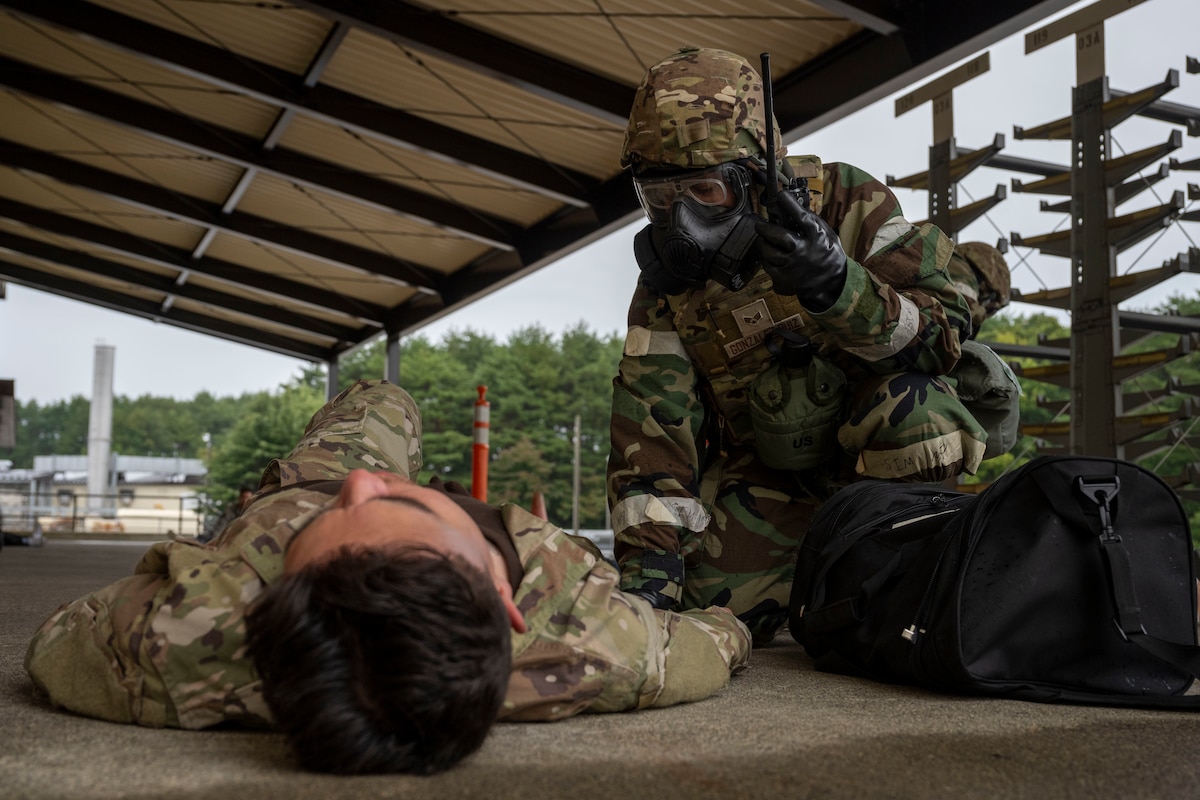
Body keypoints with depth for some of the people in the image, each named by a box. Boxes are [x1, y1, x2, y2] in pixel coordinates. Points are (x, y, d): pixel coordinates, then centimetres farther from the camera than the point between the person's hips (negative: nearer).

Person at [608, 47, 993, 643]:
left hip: (887, 452, -3)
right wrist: (647, 561, -28)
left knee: (911, 404, -35)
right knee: (710, 604, -12)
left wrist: (835, 284, -48)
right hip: (770, 472, 3)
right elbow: (652, 426, -16)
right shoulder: (666, 282, -9)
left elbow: (945, 330, -29)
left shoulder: (845, 202, -19)